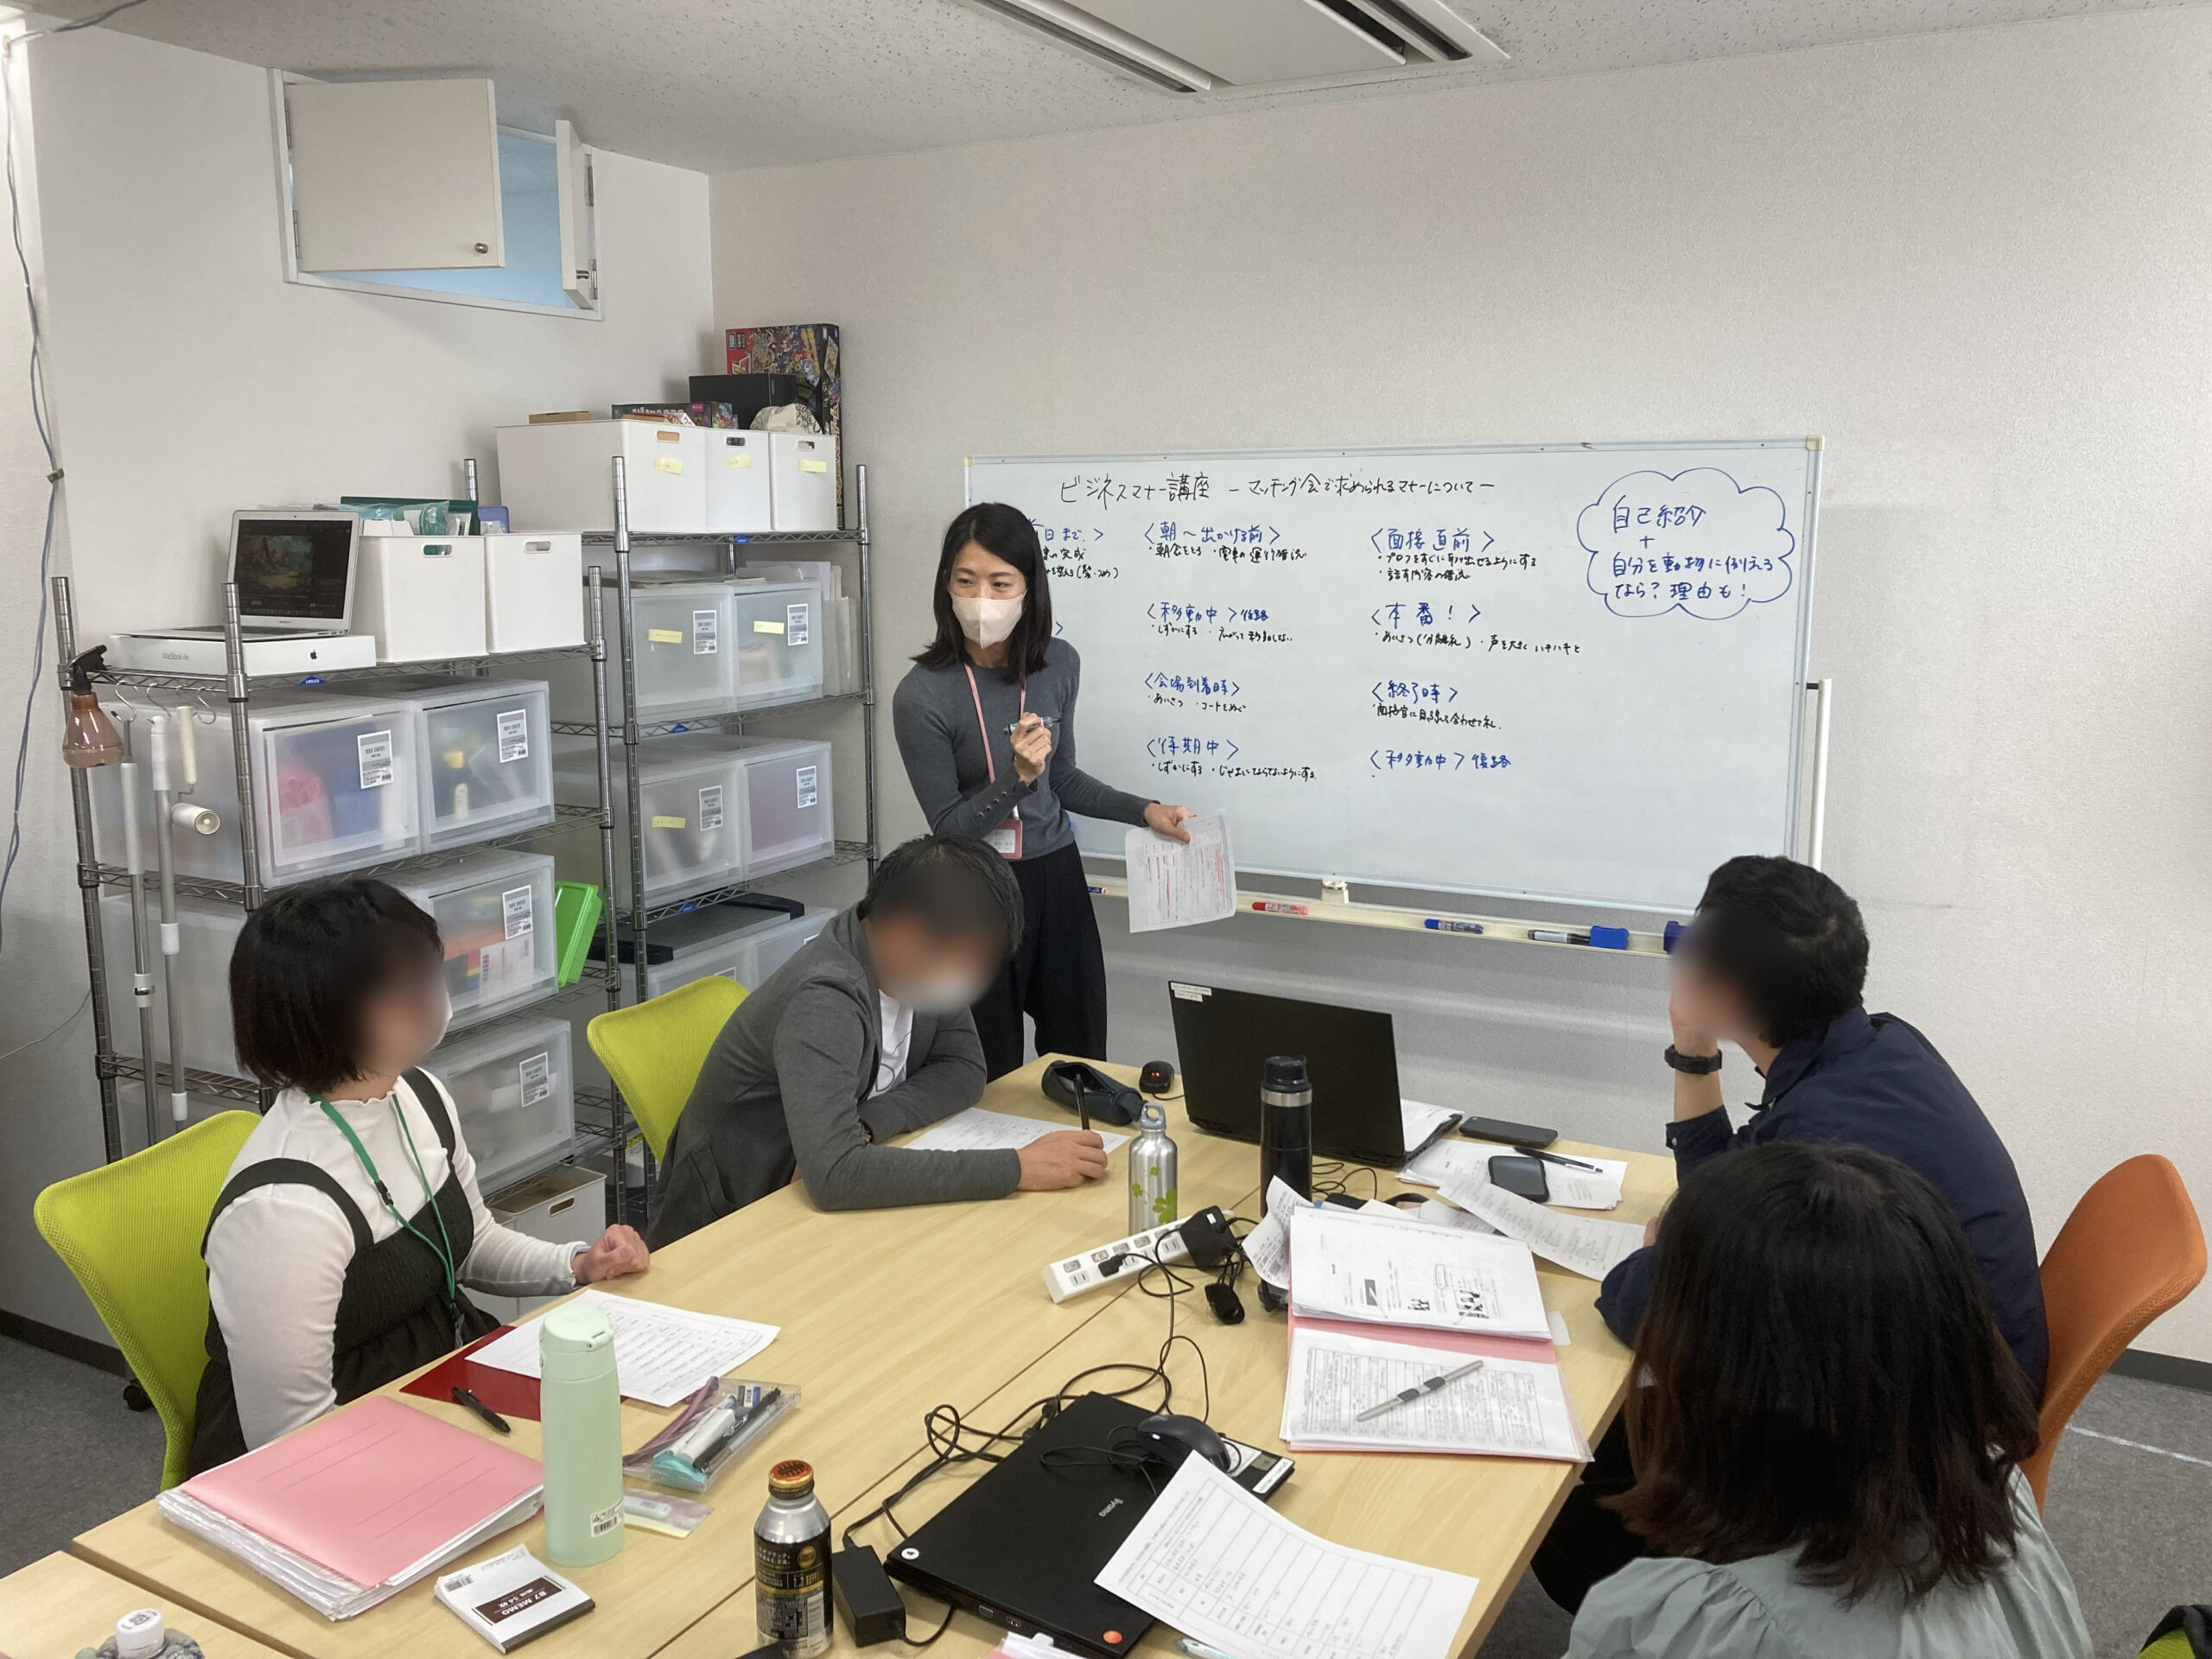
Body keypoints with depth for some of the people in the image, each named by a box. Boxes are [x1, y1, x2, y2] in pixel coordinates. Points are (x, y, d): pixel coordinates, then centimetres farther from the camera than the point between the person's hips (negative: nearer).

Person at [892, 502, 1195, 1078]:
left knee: (1080, 1060, 13)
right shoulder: (922, 696, -18)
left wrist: (1145, 810, 4)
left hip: (1057, 879, 4)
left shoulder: (1059, 664, -4)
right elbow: (949, 827, -13)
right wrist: (1017, 776, -27)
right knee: (992, 1078, 7)